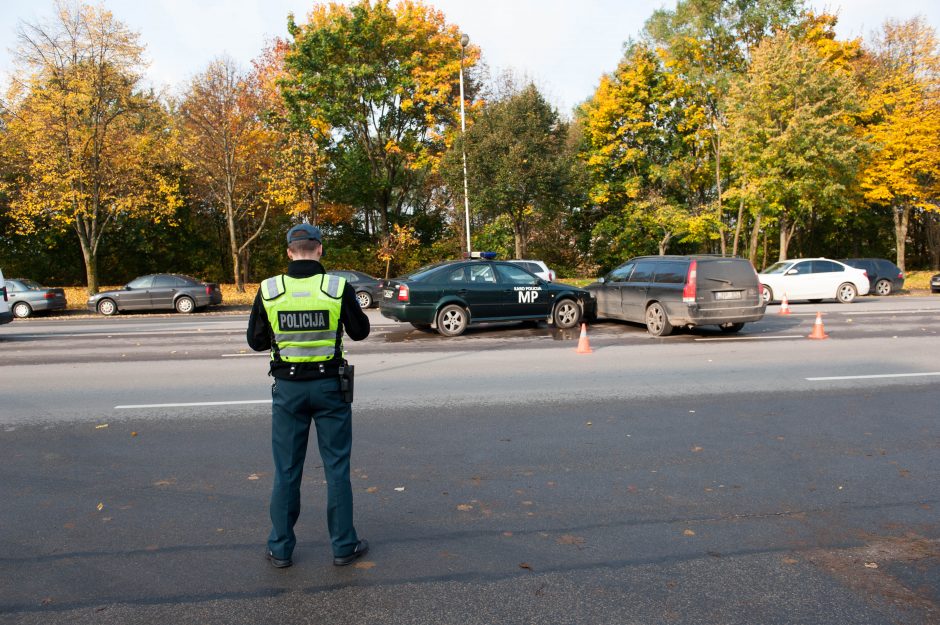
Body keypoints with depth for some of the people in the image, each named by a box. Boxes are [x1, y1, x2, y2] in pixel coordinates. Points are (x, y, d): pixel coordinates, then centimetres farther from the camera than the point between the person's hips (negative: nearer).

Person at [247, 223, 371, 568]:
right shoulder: (339, 287, -10)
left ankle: (281, 549, 23)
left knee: (286, 471, 13)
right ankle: (344, 546, 19)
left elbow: (256, 341, 3)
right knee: (337, 469, 10)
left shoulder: (268, 290, -6)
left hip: (288, 388, 1)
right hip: (330, 385, -1)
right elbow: (360, 332, 2)